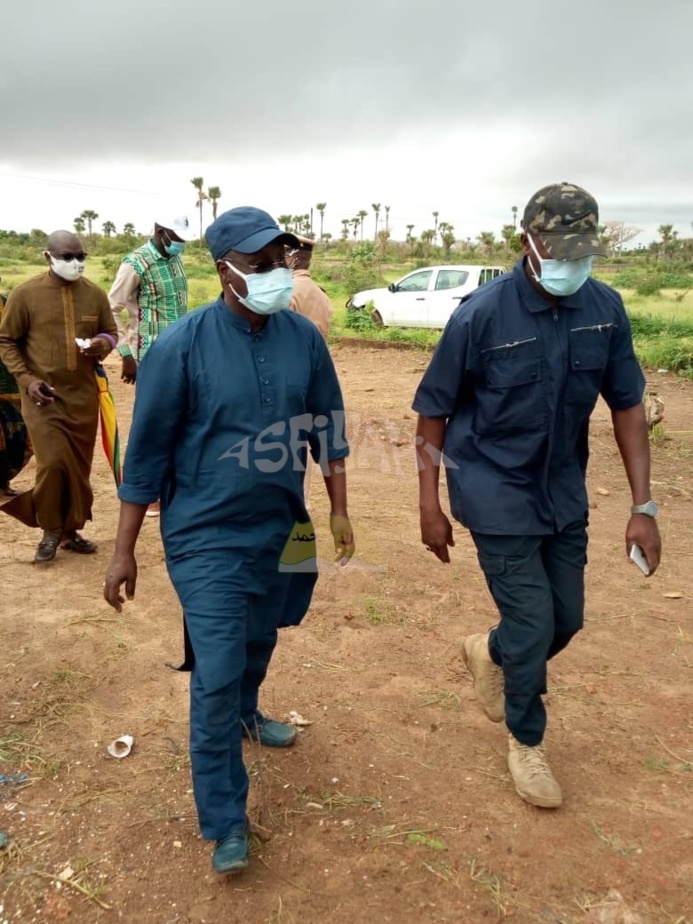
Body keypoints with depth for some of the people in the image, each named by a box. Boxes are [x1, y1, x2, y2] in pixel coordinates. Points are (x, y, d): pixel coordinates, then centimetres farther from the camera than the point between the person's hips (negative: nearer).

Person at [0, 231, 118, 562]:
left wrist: (102, 344, -9)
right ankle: (51, 530, 10)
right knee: (53, 462, -13)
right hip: (43, 395, -3)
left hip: (84, 395, 4)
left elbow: (110, 332, 14)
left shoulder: (94, 294, 2)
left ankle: (71, 530, 25)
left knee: (79, 465, 9)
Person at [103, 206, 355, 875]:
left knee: (258, 643, 25)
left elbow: (327, 427, 7)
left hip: (282, 530, 5)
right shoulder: (181, 346, -15)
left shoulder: (303, 337, -3)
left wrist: (339, 509, 8)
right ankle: (225, 821, 16)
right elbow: (147, 453, -10)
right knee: (215, 676, -3)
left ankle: (245, 714, 56)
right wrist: (125, 551, -7)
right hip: (206, 538, -4)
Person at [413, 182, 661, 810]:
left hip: (564, 492, 5)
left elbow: (627, 405, 0)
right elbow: (433, 411, -10)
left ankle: (491, 654, 48)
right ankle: (527, 743, 29)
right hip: (498, 496, -5)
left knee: (566, 619, 14)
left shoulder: (606, 308, -6)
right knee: (534, 623, 0)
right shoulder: (482, 314, -18)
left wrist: (644, 505, -4)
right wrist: (430, 506, -10)